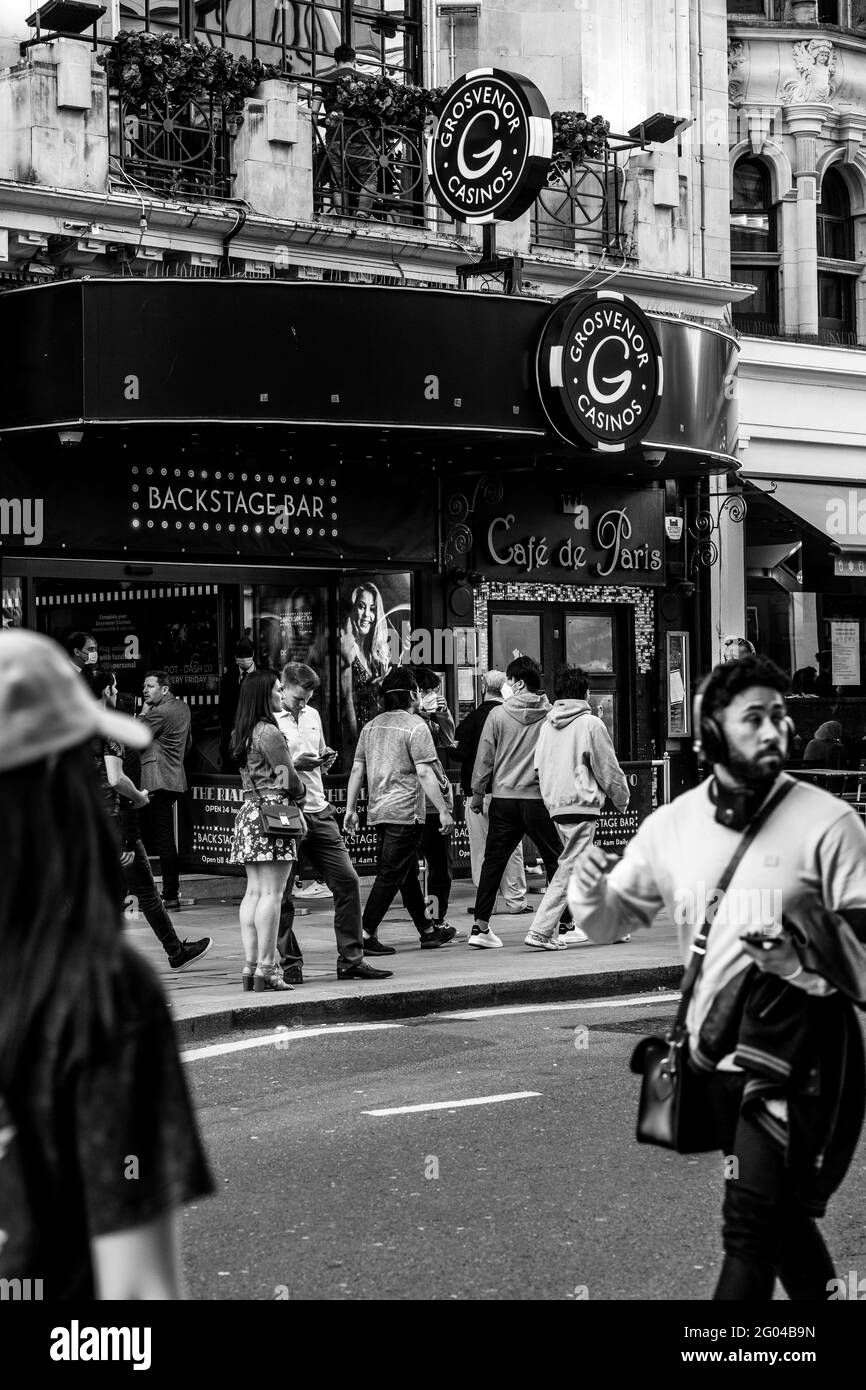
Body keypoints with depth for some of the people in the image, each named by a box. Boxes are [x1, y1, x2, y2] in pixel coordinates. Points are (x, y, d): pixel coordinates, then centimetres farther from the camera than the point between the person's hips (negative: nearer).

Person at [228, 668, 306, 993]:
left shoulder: (241, 733, 16)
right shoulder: (268, 731, -11)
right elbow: (289, 779, -10)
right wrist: (300, 792, 11)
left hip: (248, 811, 9)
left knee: (253, 891, 9)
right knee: (271, 893, -7)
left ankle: (251, 966, 9)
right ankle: (266, 969, -8)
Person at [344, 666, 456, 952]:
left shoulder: (372, 725, 12)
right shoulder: (415, 726, -9)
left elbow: (357, 769, 12)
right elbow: (425, 772, -15)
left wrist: (350, 809, 16)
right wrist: (443, 811, -13)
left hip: (378, 811, 8)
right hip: (405, 811, -8)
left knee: (408, 874, 16)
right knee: (390, 876, -6)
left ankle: (428, 931, 26)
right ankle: (366, 935, -9)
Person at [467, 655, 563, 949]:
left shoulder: (498, 714, -2)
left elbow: (485, 757, 2)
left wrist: (478, 793, 12)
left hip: (504, 796, 1)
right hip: (540, 797, -1)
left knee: (493, 861, 8)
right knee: (555, 861, 8)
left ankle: (481, 925, 6)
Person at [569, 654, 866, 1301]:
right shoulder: (674, 823, 3)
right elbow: (612, 919, 11)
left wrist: (801, 961, -25)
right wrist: (590, 890, -10)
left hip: (798, 1047, -5)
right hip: (715, 1046, 5)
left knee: (751, 1222, -10)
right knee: (779, 1213, 20)